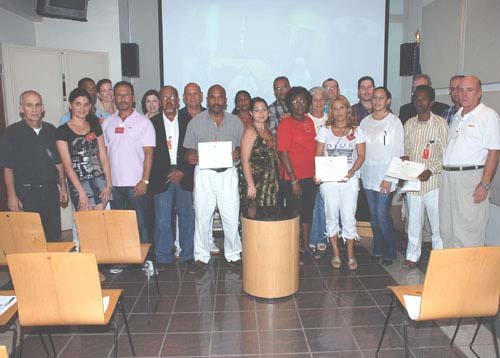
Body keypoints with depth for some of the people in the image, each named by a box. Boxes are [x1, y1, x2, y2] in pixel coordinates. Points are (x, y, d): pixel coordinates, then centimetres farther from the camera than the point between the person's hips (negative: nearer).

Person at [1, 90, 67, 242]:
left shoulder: (51, 130, 8)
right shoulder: (12, 132, -3)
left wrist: (63, 186, 10)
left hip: (51, 191, 4)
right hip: (26, 193, -3)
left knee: (54, 235, 9)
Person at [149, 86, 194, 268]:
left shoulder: (187, 122, 8)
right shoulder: (152, 123, 5)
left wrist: (182, 172, -8)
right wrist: (167, 174, -8)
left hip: (184, 177, 1)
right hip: (161, 178, -1)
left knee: (187, 217, 5)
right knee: (162, 220, 1)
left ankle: (187, 256, 18)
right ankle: (164, 258, 13)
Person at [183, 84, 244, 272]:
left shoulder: (235, 122, 7)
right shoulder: (195, 122, 3)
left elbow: (241, 147, 12)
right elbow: (189, 150, 5)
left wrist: (238, 154, -10)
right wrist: (190, 157, -18)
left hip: (228, 173, 1)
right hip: (204, 173, -1)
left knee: (231, 217, 2)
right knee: (202, 216, 4)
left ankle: (233, 255, 19)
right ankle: (201, 257, 18)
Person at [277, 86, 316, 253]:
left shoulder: (309, 121, 10)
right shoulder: (285, 124, -12)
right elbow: (283, 153, -16)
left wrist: (317, 173, 12)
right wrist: (294, 180, -17)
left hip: (310, 177, 7)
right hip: (292, 178, -7)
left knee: (308, 213, 16)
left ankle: (306, 246, 30)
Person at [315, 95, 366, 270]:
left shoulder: (356, 131, 6)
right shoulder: (324, 130, 6)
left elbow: (361, 155, 3)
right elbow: (318, 155, 4)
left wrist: (352, 170, -14)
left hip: (349, 179, 0)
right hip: (328, 179, 1)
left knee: (349, 217, -1)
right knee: (332, 217, 7)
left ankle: (350, 254, 14)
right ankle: (336, 253, 20)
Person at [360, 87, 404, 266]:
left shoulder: (394, 122, -3)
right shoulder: (365, 121, 10)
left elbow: (398, 152, -7)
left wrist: (390, 178, -12)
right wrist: (358, 171, 5)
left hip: (385, 174, -4)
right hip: (368, 174, 5)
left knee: (382, 215, -6)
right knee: (373, 215, 9)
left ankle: (390, 251, 11)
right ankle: (378, 249, 22)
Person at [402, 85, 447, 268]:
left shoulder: (440, 123, -6)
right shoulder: (409, 124, 10)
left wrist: (431, 171, -19)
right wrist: (405, 157, -3)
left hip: (432, 181, -4)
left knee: (437, 222, 2)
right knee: (413, 221, 13)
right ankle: (412, 256, 25)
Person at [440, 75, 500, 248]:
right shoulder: (457, 116, 18)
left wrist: (485, 185, -18)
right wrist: (444, 172, 11)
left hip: (471, 178, -7)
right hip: (447, 176, 8)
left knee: (469, 234, -5)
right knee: (447, 230, 13)